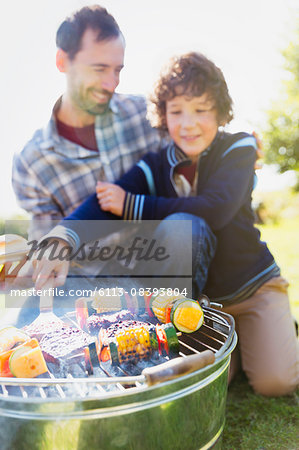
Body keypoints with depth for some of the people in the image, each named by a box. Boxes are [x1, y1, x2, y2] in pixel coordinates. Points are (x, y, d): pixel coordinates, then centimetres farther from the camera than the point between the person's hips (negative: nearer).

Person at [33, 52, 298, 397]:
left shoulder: (238, 148, -13)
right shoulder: (154, 167, -9)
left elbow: (215, 210, -29)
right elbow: (104, 202, -24)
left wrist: (131, 205, -28)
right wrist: (63, 238, -46)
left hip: (253, 284, -1)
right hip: (199, 294, 2)